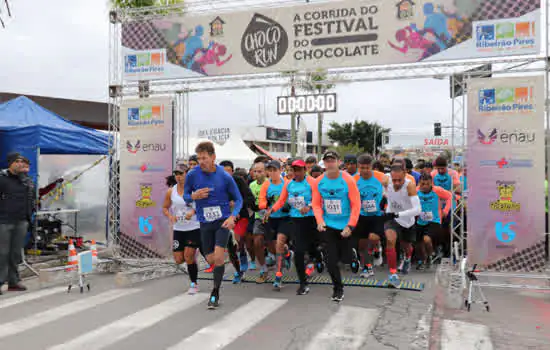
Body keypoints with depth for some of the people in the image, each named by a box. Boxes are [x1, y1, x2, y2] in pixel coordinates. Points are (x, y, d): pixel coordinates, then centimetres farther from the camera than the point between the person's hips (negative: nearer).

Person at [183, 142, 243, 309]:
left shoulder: (225, 176, -9)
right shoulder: (192, 174, -5)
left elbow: (238, 199, 1)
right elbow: (185, 195, 8)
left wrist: (232, 216, -15)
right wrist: (194, 196, -15)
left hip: (222, 221, -2)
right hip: (205, 223, 3)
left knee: (218, 257, -13)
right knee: (210, 259, 7)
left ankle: (215, 294, 1)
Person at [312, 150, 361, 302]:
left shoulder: (348, 180, -13)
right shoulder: (319, 182, -4)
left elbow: (356, 204, -11)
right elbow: (316, 204, 3)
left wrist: (350, 226, -16)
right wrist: (320, 220, -13)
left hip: (345, 226, -2)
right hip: (328, 225, 2)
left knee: (344, 258, 4)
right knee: (331, 260, 0)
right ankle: (338, 288, 21)